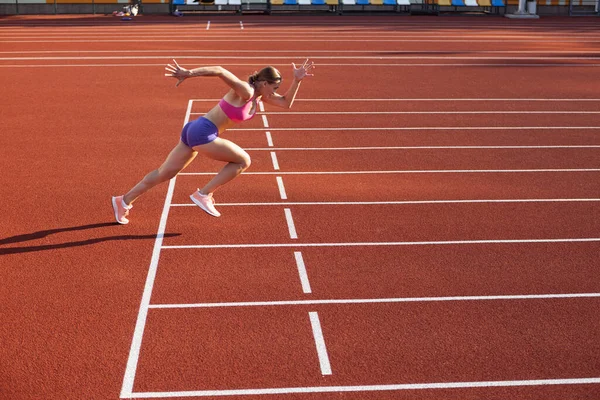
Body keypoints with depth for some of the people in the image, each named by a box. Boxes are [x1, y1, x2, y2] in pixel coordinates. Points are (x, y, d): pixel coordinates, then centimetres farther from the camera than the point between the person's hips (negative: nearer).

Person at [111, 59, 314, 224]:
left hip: (194, 130, 9)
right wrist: (189, 73, -34)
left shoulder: (259, 94, 11)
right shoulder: (245, 91, -16)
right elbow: (220, 71, -26)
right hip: (202, 133, -9)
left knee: (165, 173, 16)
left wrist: (297, 79, 7)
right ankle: (203, 194, 3)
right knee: (243, 160, 0)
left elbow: (286, 103, 17)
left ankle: (124, 201, 22)